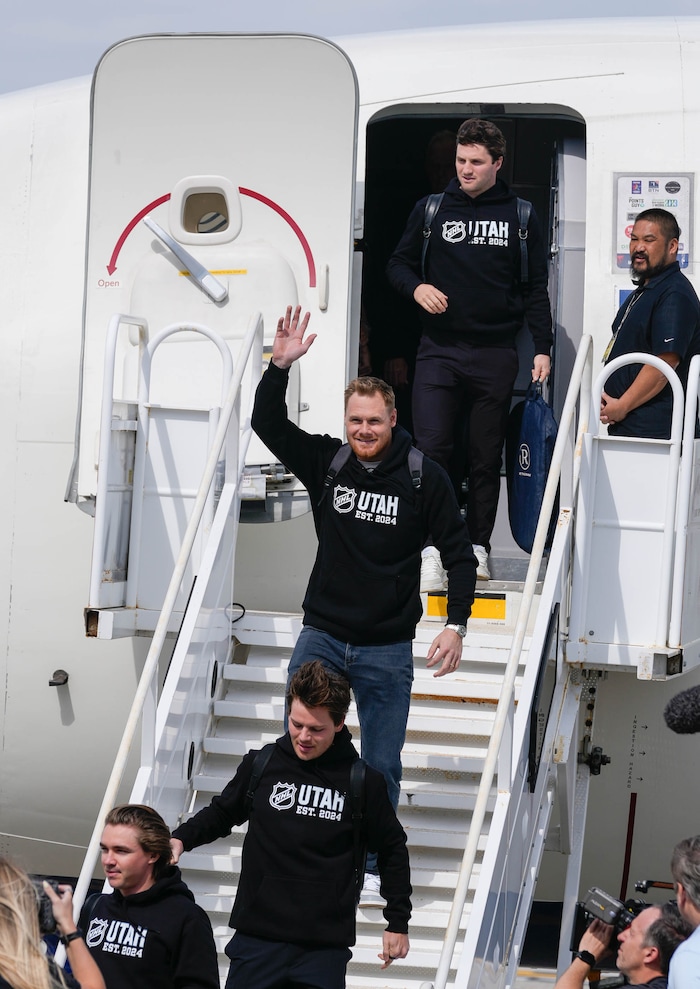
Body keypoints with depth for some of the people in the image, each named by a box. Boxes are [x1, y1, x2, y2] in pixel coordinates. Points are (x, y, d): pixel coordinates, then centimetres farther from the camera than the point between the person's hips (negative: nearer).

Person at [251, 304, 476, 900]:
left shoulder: (423, 478, -6)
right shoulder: (326, 462, 0)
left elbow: (459, 553, -1)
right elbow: (268, 424, -3)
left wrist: (456, 625, -8)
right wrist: (281, 366, -18)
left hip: (387, 649, -2)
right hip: (321, 635, 2)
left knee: (382, 765, 5)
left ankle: (373, 866, 20)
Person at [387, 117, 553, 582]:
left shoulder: (521, 218, 7)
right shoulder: (431, 210, 8)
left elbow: (536, 288, 10)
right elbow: (399, 263, 16)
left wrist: (542, 348, 3)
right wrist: (416, 287, -6)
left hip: (495, 355, 0)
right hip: (439, 351, 0)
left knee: (486, 457, 5)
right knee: (432, 448, -12)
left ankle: (477, 548, 14)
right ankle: (432, 548, -7)